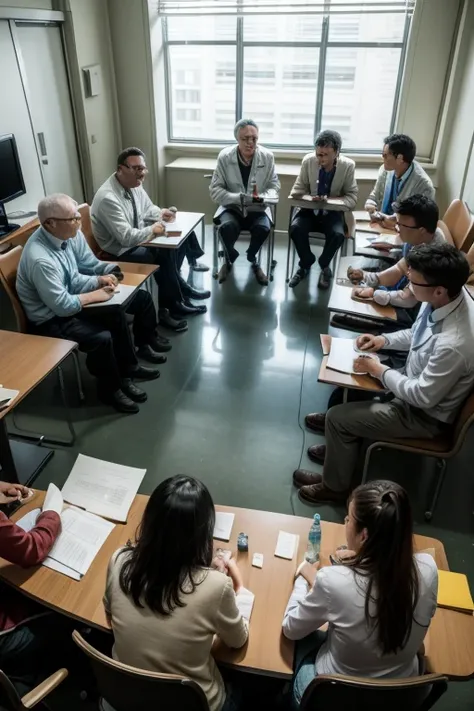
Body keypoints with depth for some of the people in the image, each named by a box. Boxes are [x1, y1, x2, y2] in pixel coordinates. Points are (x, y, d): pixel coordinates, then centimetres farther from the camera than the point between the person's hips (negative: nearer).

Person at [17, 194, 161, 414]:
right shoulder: (40, 259, -31)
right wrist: (95, 295, -17)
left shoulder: (66, 235, -6)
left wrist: (99, 280, -13)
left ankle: (127, 368, 16)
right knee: (101, 338, -23)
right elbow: (62, 306, -27)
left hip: (65, 304, 9)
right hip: (49, 320, -8)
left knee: (117, 315, -2)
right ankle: (110, 388, 3)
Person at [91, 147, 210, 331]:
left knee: (177, 240, 0)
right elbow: (126, 238, -31)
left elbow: (148, 208, 16)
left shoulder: (134, 184, -1)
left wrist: (160, 214, -6)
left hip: (138, 238, 10)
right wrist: (152, 229, -21)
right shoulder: (108, 198, -28)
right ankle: (178, 301, -1)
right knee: (164, 258, -25)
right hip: (121, 250, -10)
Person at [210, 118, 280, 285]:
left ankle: (252, 259, 5)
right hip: (232, 207, -1)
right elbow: (215, 190, -11)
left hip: (258, 209, 1)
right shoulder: (224, 157, -10)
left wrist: (264, 197, -23)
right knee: (227, 227, -32)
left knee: (263, 228, -30)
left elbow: (274, 186, 1)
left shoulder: (267, 156, -7)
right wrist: (239, 198, -27)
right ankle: (230, 259, 4)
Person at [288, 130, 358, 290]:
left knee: (338, 234, -31)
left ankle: (324, 265, 2)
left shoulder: (348, 165, -11)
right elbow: (297, 190, -2)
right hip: (310, 210, 1)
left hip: (332, 212, -1)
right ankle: (306, 264, 0)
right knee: (295, 228, -29)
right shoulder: (308, 161, -10)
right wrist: (310, 198, -25)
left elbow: (352, 197, -7)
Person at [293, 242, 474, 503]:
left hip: (425, 414, -8)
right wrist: (384, 340, -6)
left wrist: (378, 370, -18)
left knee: (337, 418, -9)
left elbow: (423, 397, -28)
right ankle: (340, 445, 35)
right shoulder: (447, 297, -14)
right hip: (418, 379, 9)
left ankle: (335, 485, 18)